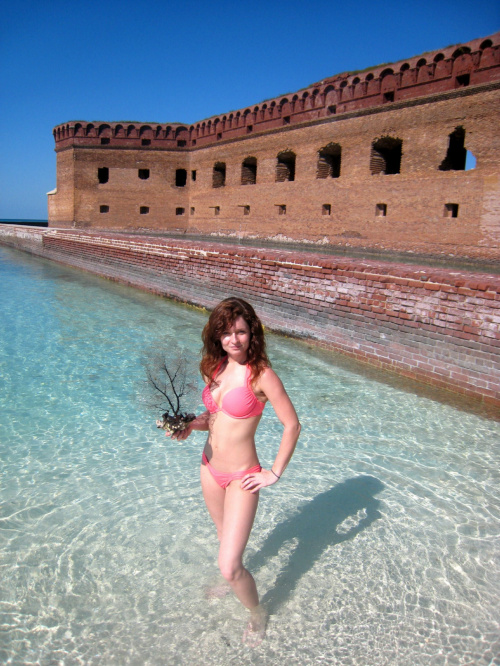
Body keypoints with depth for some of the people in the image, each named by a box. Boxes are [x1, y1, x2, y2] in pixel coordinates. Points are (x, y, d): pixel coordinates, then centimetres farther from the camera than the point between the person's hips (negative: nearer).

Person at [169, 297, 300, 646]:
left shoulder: (261, 375, -21)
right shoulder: (216, 367, -1)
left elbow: (292, 424, -17)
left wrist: (275, 473, -13)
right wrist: (191, 425, -9)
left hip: (241, 477, -6)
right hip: (210, 468, 6)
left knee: (229, 566, -3)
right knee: (226, 539, 28)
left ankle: (256, 612, 27)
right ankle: (231, 579, 57)